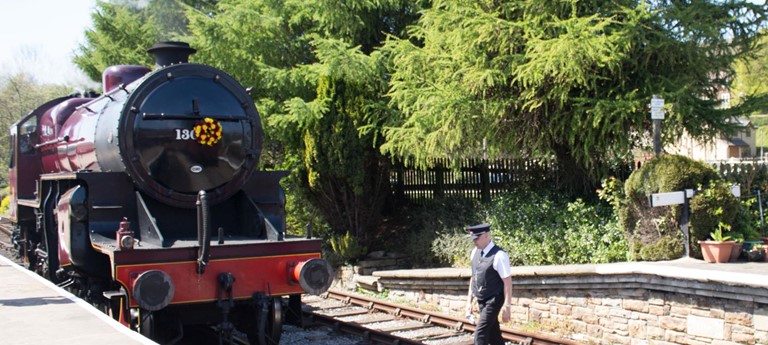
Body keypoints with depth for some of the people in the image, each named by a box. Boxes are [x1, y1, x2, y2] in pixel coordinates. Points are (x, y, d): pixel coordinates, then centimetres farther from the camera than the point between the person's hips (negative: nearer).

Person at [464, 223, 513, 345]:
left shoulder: (498, 255, -18)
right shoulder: (475, 253, 4)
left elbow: (507, 281, -17)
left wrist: (507, 306, -18)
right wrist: (469, 301, 12)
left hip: (493, 300, -7)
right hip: (481, 300, 7)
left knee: (480, 333, -15)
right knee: (493, 334, 16)